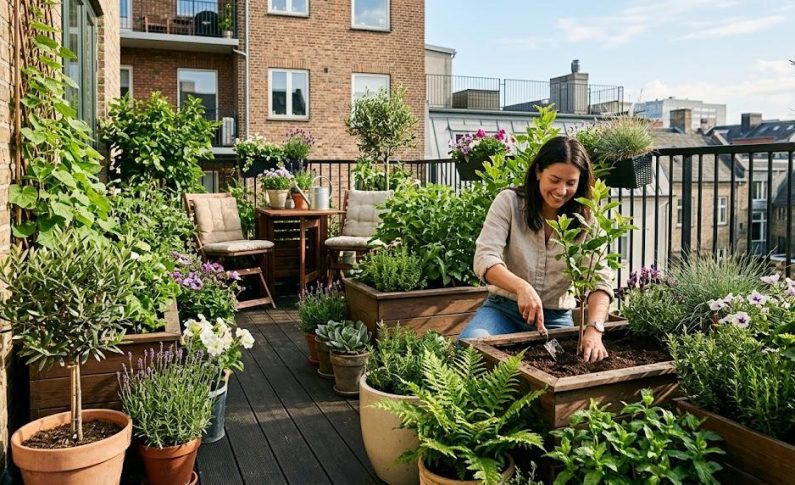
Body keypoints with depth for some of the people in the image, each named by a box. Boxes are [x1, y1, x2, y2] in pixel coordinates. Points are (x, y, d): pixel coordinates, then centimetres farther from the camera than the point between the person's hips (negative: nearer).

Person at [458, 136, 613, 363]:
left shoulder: (585, 220, -4)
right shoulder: (509, 202, -8)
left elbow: (600, 279, -13)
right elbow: (485, 258, -18)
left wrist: (594, 329, -32)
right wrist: (522, 287, -38)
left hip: (556, 317, 2)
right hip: (505, 307, -1)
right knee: (472, 343, -30)